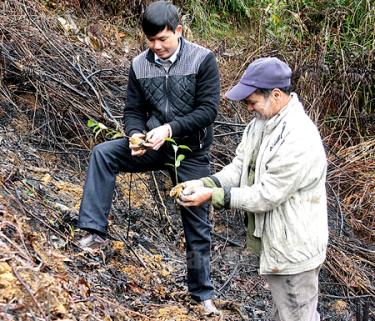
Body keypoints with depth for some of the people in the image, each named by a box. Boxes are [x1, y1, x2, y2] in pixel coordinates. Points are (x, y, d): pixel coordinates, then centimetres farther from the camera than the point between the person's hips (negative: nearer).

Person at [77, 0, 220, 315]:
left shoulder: (203, 59, -14)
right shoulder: (140, 65, -3)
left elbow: (208, 110, -17)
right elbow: (133, 111, 1)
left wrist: (170, 129, -29)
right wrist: (135, 135, -21)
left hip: (191, 151, -3)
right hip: (154, 145, 3)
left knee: (197, 224, 6)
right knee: (103, 153, -22)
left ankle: (203, 292, 24)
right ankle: (95, 231, -20)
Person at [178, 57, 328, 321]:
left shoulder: (299, 140, -30)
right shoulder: (262, 121, 2)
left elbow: (267, 195, -27)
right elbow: (240, 166, 4)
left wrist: (213, 196, -24)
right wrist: (205, 183, -13)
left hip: (294, 250, -10)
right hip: (273, 240, 10)